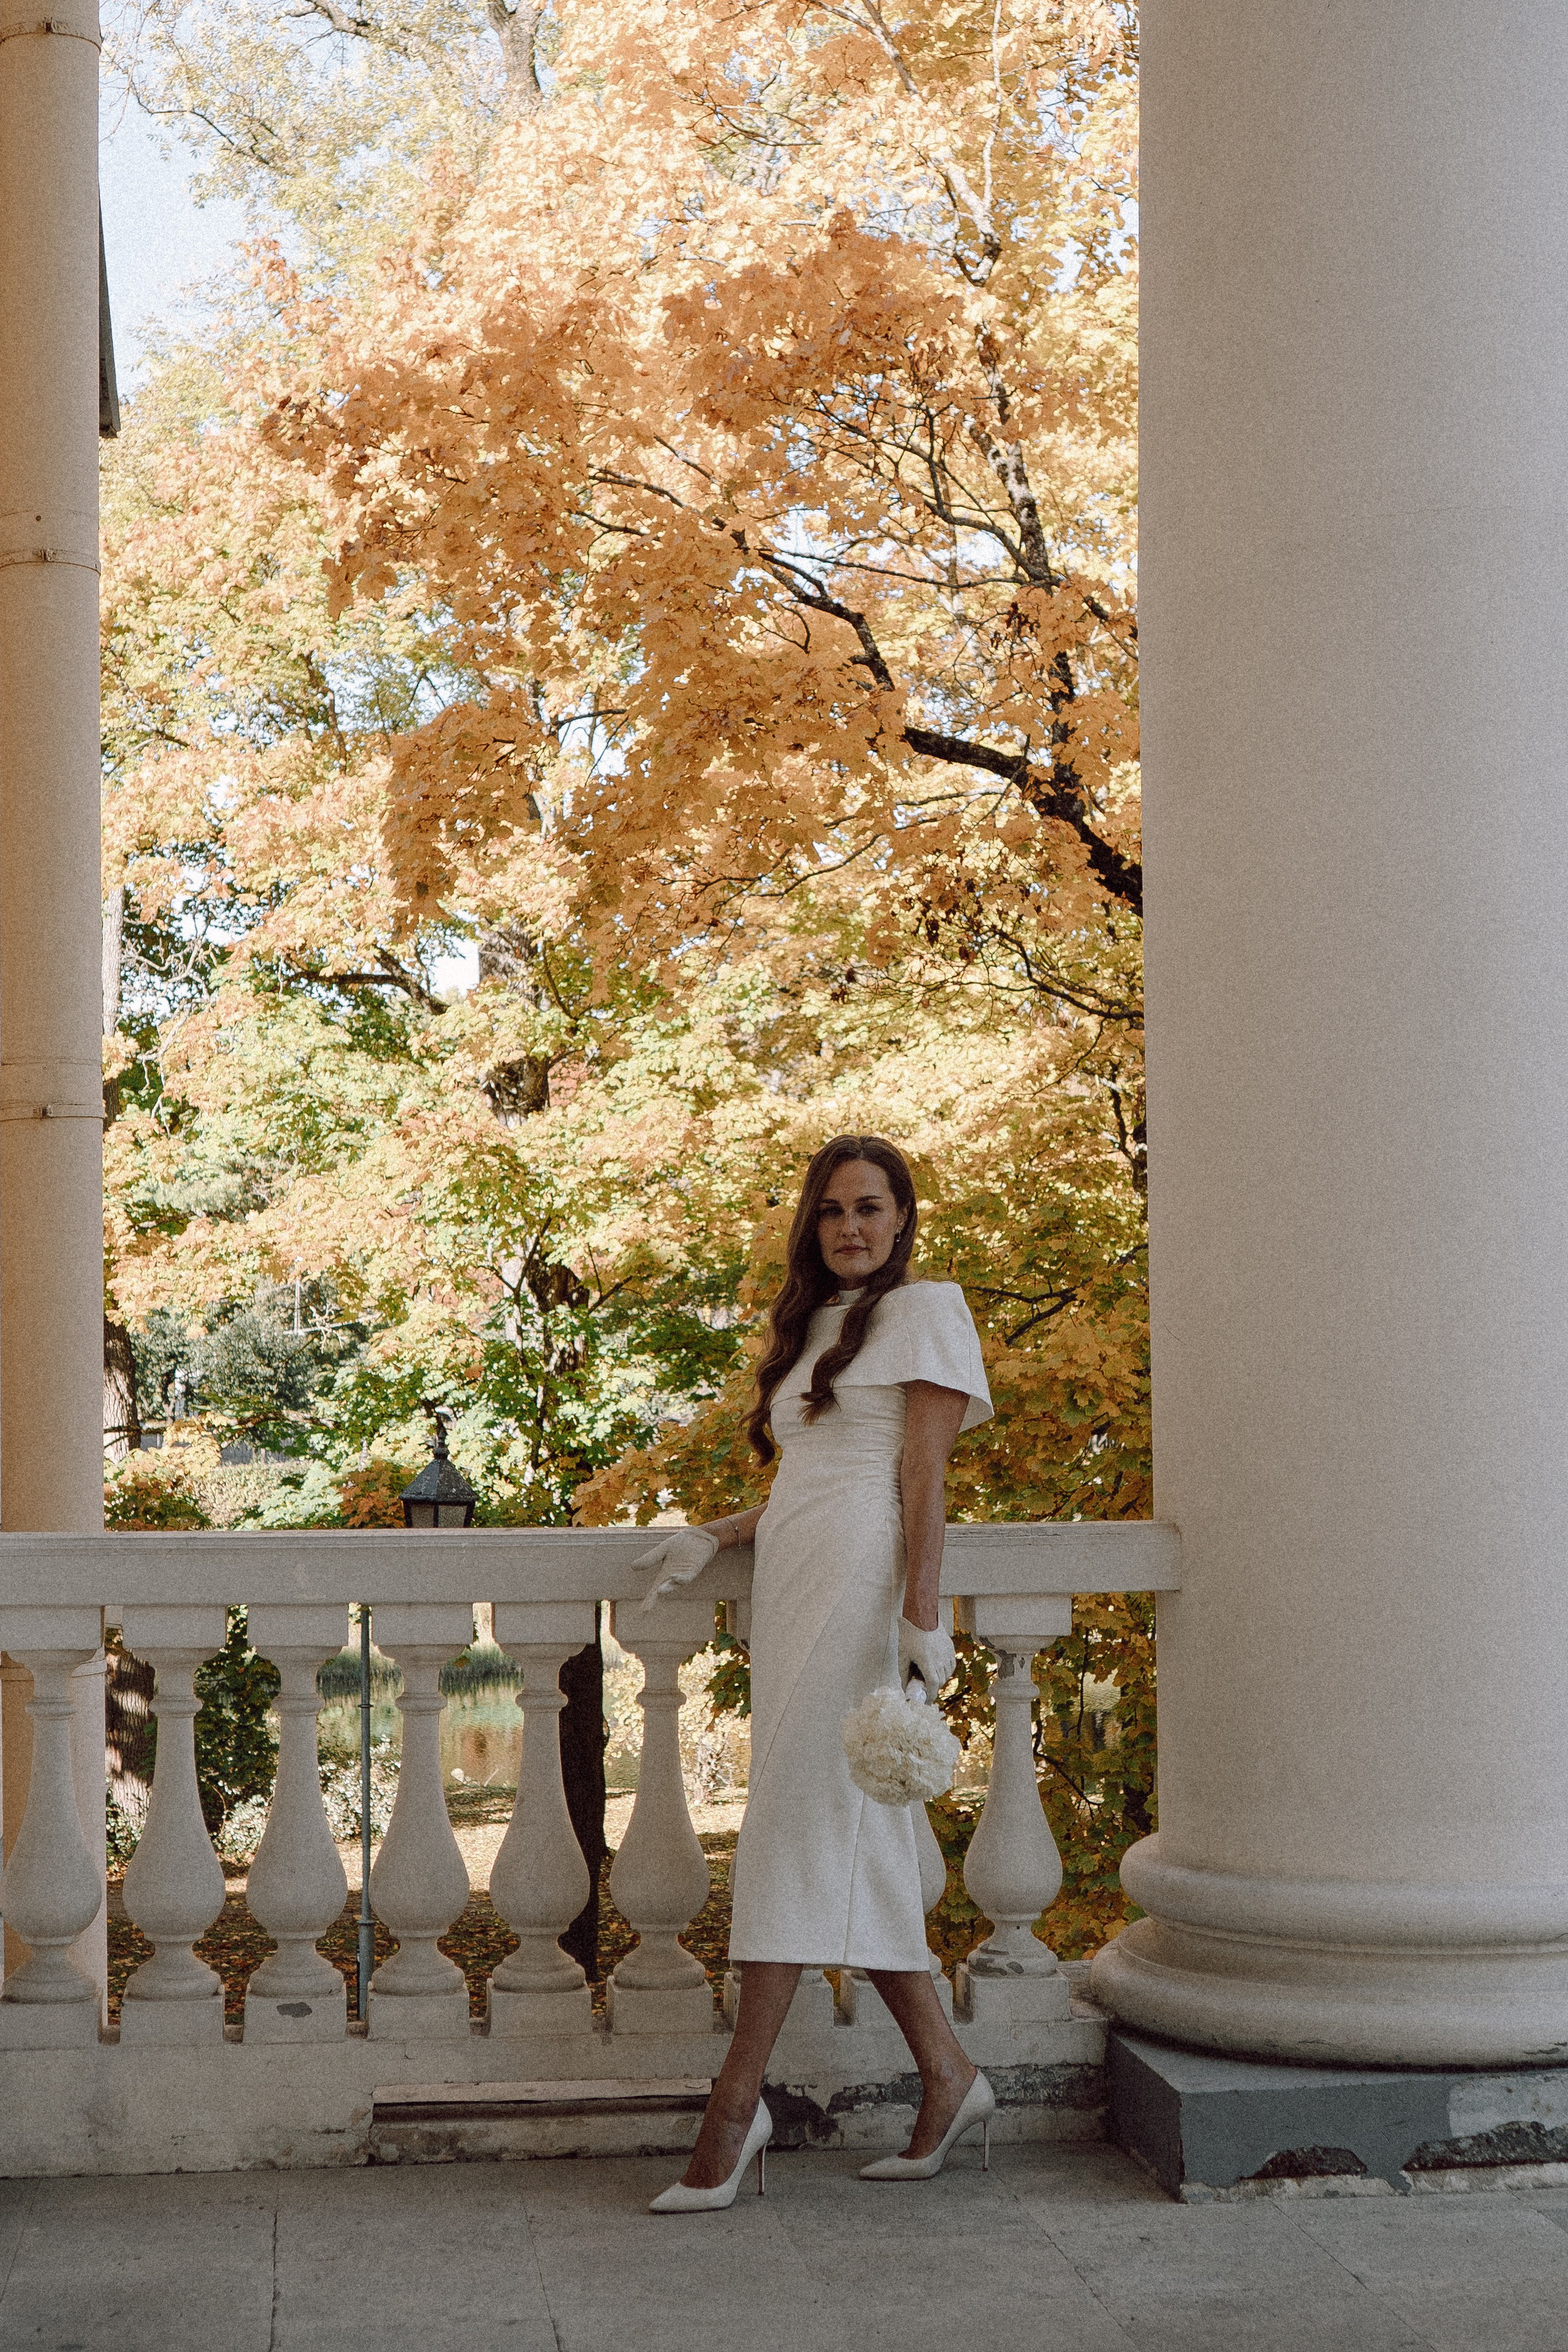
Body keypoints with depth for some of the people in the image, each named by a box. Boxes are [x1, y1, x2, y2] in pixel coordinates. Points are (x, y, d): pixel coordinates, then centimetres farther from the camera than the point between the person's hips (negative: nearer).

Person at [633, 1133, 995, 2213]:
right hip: (794, 1586, 8)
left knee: (801, 1822, -10)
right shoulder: (814, 1326, 25)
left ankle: (738, 2101, -9)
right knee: (854, 1839, 5)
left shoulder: (925, 1309, 1)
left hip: (861, 1583, -8)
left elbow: (923, 1474, -8)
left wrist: (922, 1613, -15)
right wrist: (716, 1536, 12)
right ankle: (949, 2076, 12)